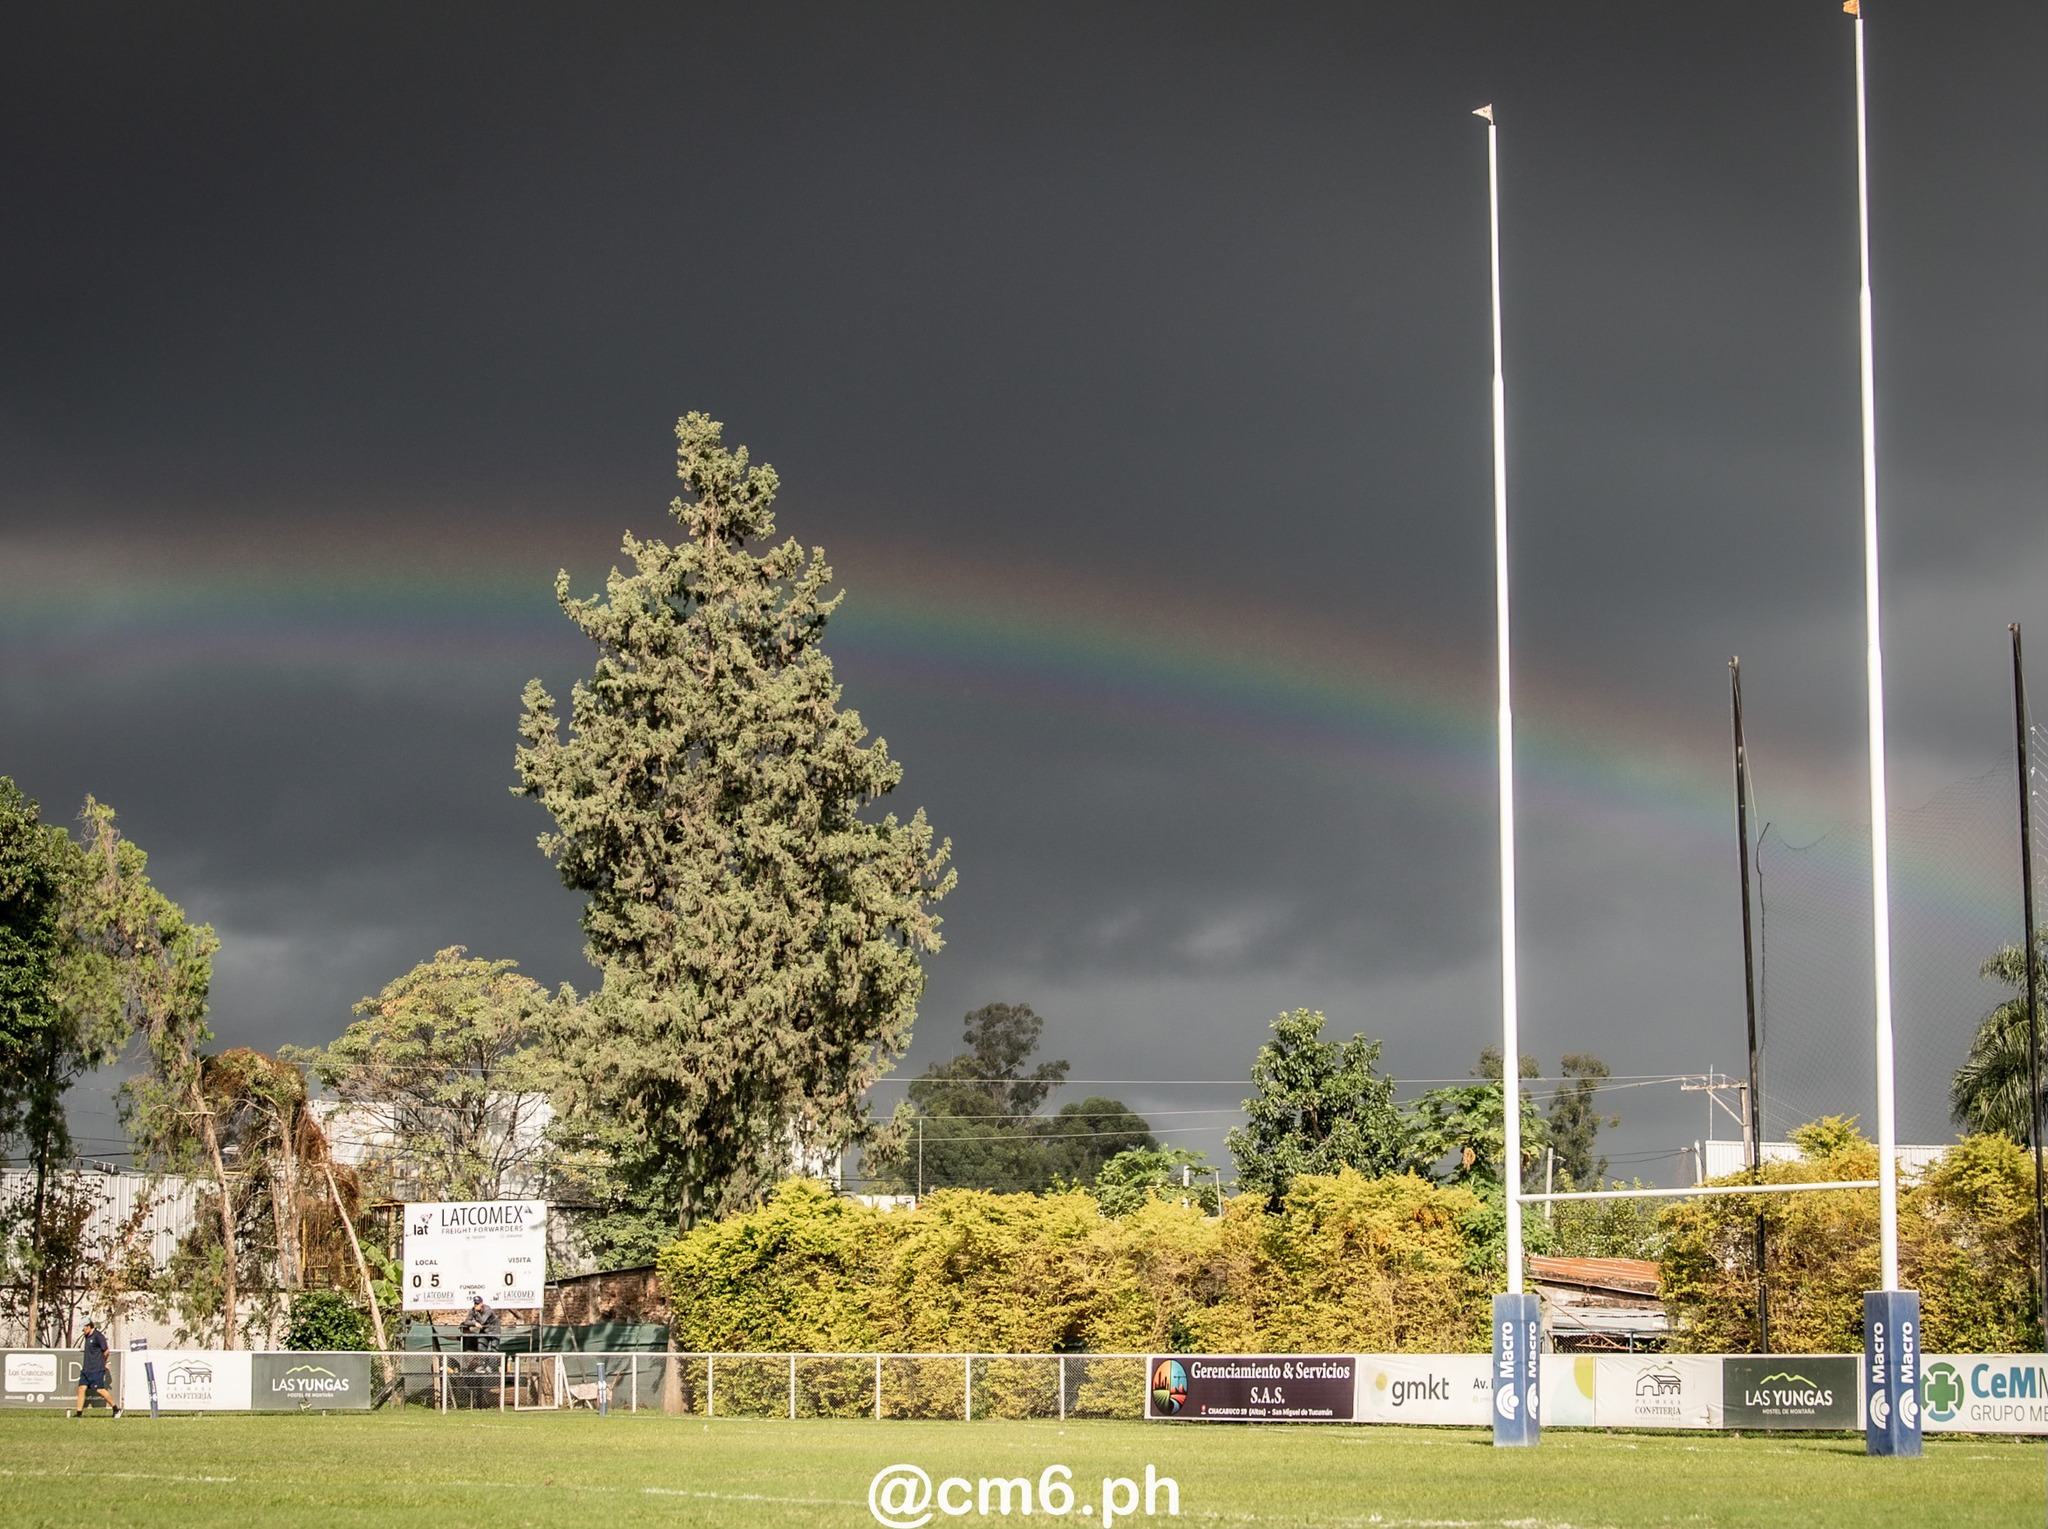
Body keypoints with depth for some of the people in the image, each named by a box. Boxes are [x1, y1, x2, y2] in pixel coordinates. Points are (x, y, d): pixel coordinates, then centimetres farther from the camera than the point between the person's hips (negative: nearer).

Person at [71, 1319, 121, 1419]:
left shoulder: (98, 1336, -12)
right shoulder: (87, 1336, 14)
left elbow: (106, 1351, -9)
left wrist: (103, 1363, 3)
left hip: (96, 1369, -9)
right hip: (86, 1369, 9)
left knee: (100, 1390, -8)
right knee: (81, 1388, 0)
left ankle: (117, 1408, 3)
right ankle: (79, 1413, 1)